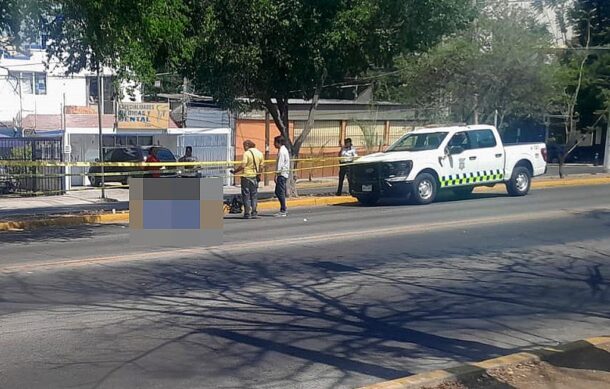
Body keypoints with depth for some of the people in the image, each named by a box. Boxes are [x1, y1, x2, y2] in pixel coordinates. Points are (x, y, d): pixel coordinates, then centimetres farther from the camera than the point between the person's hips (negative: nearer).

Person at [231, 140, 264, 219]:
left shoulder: (247, 153, -11)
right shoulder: (260, 153, 7)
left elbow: (243, 166, -17)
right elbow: (261, 167, 10)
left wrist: (234, 172, -8)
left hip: (246, 176, -5)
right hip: (255, 176, 5)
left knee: (246, 195, 2)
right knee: (254, 195, 12)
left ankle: (247, 213, 2)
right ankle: (254, 212, 12)